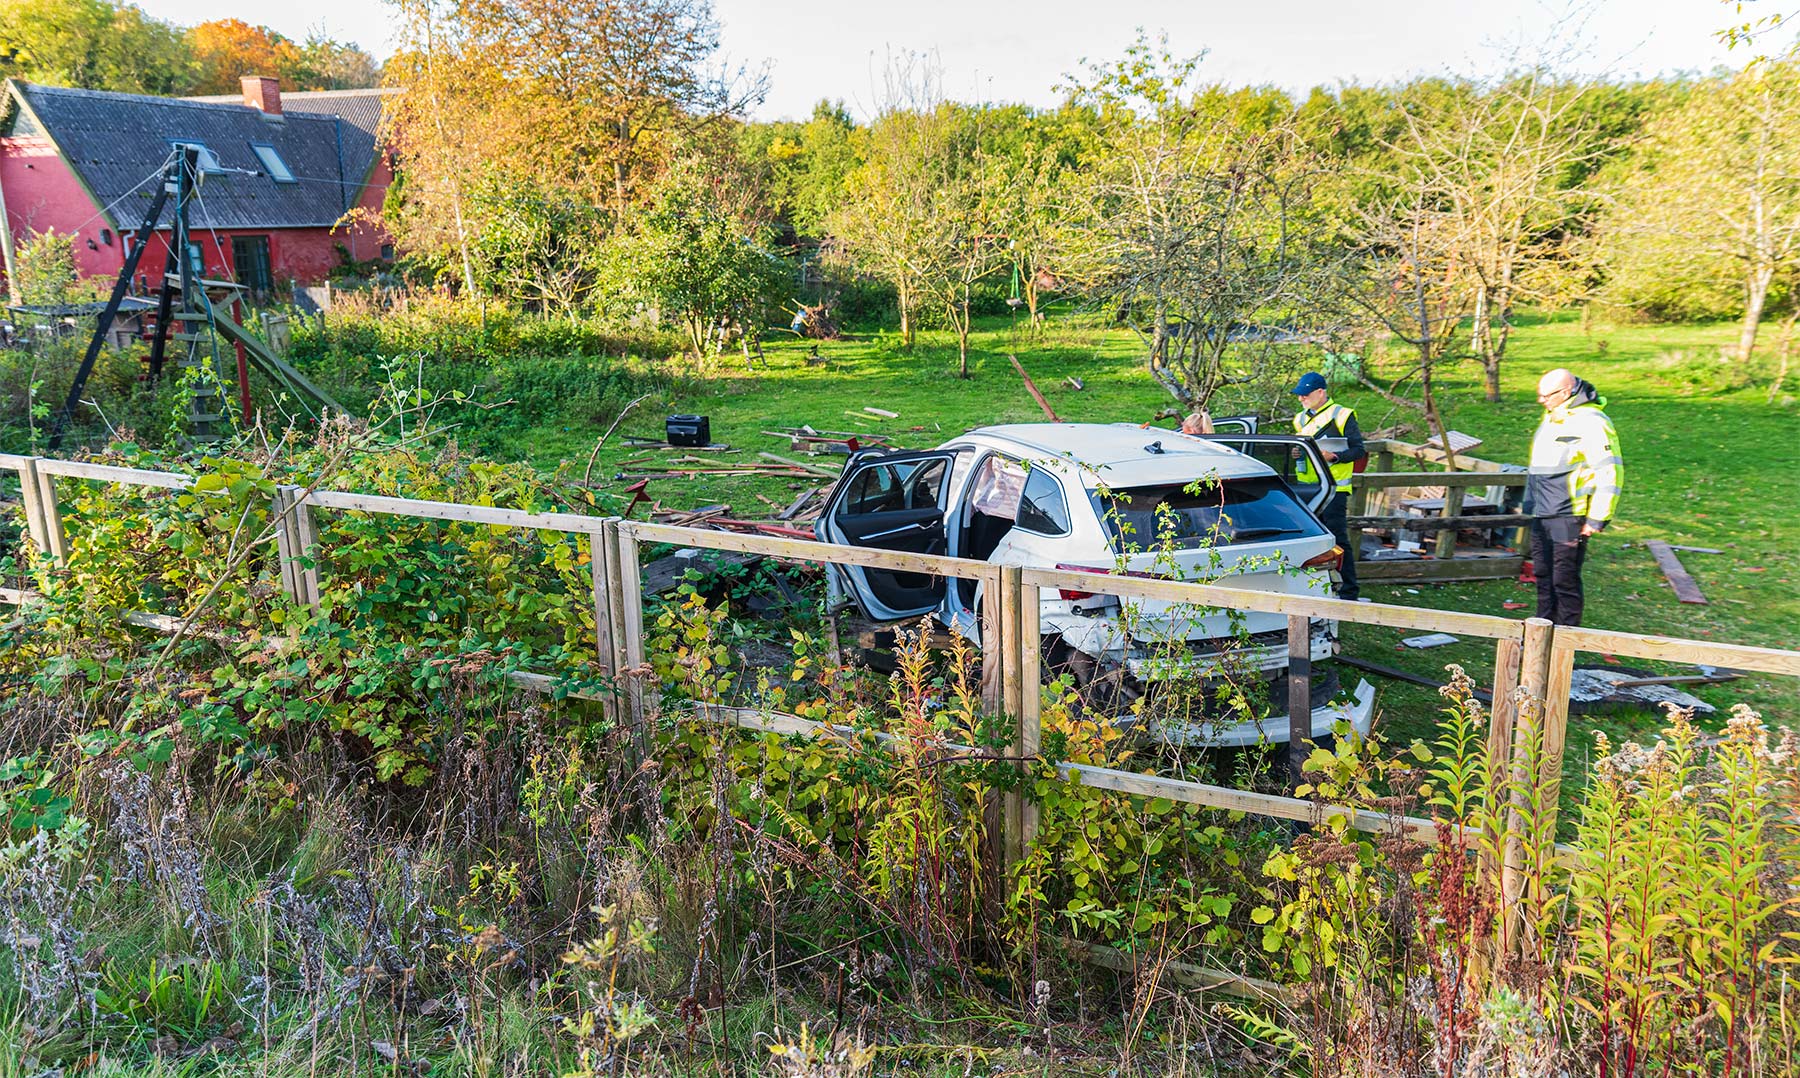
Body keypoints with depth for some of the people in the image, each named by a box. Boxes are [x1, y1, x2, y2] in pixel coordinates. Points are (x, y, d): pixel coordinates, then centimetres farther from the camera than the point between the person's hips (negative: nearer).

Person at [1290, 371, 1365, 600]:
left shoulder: (1341, 416, -5)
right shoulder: (1301, 419, 16)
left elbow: (1358, 450, -7)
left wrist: (1334, 455, -23)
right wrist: (1294, 453, 5)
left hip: (1333, 488, -7)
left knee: (1338, 539, -6)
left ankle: (1348, 591, 0)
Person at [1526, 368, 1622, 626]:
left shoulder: (1591, 422, -14)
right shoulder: (1551, 418, 15)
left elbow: (1610, 473, -17)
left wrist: (1596, 519, -18)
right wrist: (1529, 505, 24)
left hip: (1569, 518, -9)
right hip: (1542, 517, 9)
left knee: (1565, 580, -3)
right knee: (1543, 576, 15)